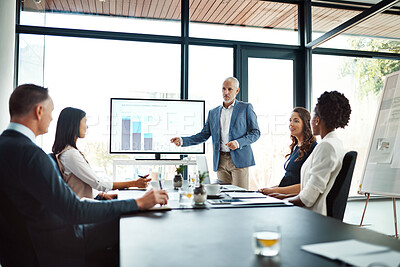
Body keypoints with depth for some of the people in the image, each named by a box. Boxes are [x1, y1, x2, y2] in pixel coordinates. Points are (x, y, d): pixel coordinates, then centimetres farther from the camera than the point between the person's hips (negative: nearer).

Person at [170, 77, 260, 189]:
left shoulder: (246, 108, 4)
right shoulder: (213, 113, 15)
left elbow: (255, 133, 2)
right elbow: (204, 135, 14)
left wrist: (238, 143, -15)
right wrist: (182, 141, 1)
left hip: (239, 160, -3)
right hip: (221, 161, 3)